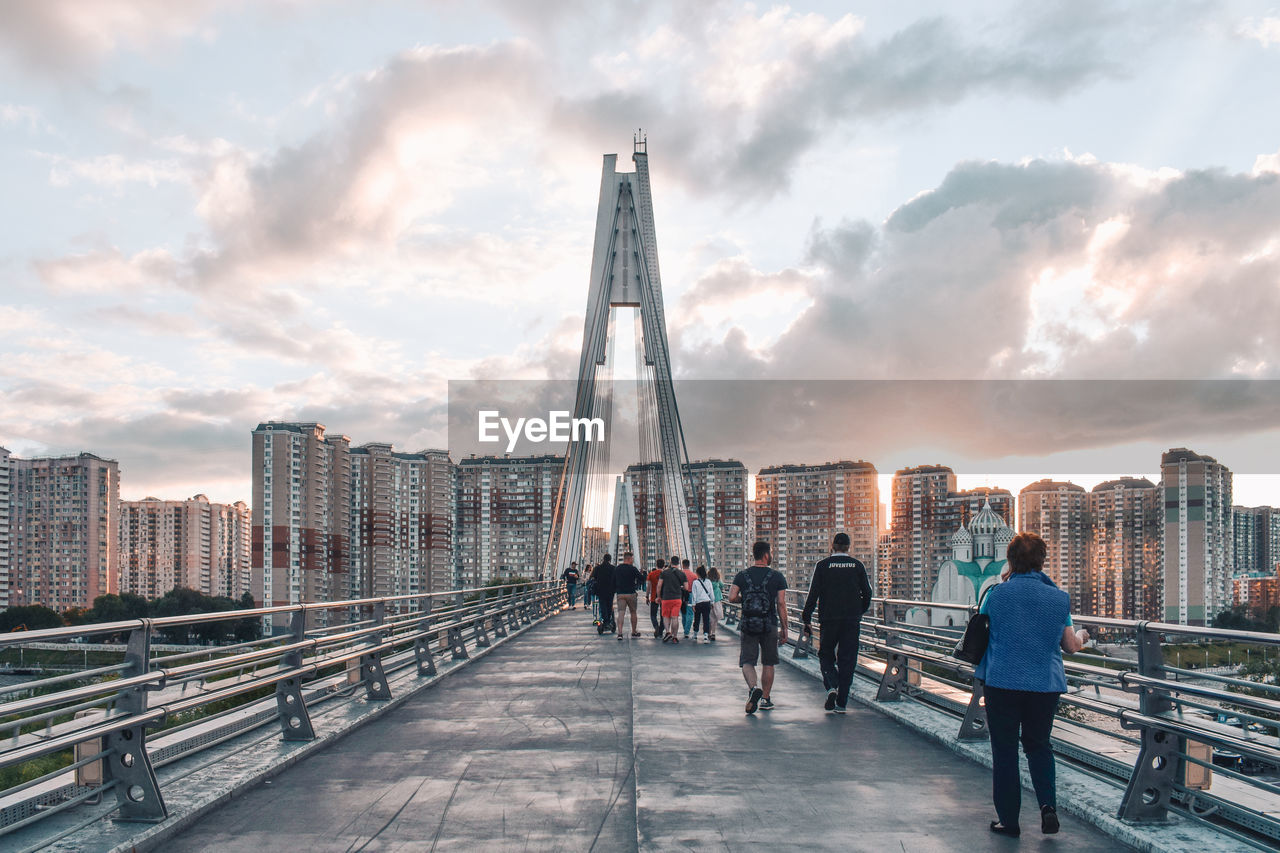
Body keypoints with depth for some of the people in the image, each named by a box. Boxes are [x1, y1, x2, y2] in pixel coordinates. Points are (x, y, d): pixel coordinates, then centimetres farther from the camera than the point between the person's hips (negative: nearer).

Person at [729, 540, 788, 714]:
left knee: (747, 662, 3)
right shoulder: (777, 577, -2)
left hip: (748, 625, 1)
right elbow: (781, 604, -5)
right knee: (768, 663, 13)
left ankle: (753, 688, -24)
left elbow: (732, 598, -9)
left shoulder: (742, 576, 2)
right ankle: (765, 699, 18)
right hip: (770, 626, 0)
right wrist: (784, 628, 2)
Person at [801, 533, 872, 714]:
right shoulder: (858, 565, 3)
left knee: (826, 655, 14)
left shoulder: (822, 565, -2)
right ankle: (841, 703, 4)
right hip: (852, 620, 1)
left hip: (829, 619, -1)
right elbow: (867, 593, 7)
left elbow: (813, 595, -5)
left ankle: (831, 687, -11)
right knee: (847, 659, 6)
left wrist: (807, 619, 1)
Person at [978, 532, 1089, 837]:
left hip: (1002, 681, -2)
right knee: (1039, 744, 20)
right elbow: (1071, 646, 6)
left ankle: (1009, 819, 13)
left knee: (1004, 749, 9)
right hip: (1045, 683, 2)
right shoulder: (1058, 598, -1)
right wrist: (1082, 636, 29)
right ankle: (1048, 804, 1)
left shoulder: (995, 594, -6)